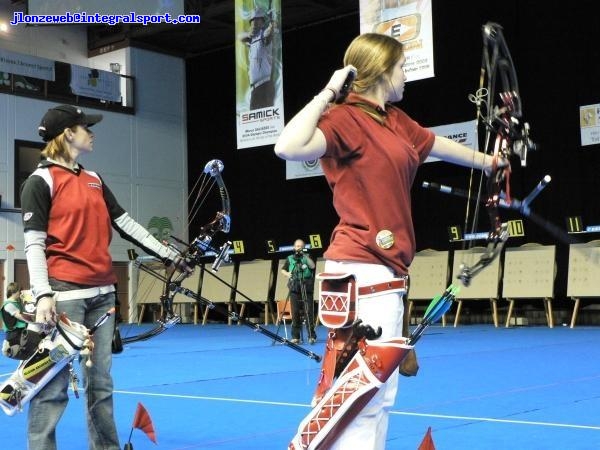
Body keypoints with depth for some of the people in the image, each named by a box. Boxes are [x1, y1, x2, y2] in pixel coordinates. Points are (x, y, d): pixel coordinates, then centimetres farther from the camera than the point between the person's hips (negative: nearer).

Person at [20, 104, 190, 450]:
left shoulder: (94, 180, 17)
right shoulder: (41, 181, -3)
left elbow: (126, 224, 19)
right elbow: (34, 243, -9)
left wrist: (169, 255, 16)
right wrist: (43, 294, -19)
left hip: (102, 293, 7)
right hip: (65, 293, -7)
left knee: (101, 381, 11)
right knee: (54, 385, -5)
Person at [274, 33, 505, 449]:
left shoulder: (395, 120, 15)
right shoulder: (347, 119, -11)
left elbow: (441, 146, 33)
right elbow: (288, 148, -29)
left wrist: (490, 161, 48)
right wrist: (327, 95, -17)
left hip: (387, 270, 10)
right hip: (363, 270, -10)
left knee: (380, 391, 14)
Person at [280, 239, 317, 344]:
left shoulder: (307, 257, 9)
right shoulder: (290, 259, 12)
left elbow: (312, 266, -9)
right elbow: (283, 270, 19)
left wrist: (305, 256, -15)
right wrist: (287, 274, -1)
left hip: (307, 288, -1)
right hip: (295, 288, 1)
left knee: (309, 312, -6)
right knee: (295, 312, 1)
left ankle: (312, 336, -4)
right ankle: (295, 337, 7)